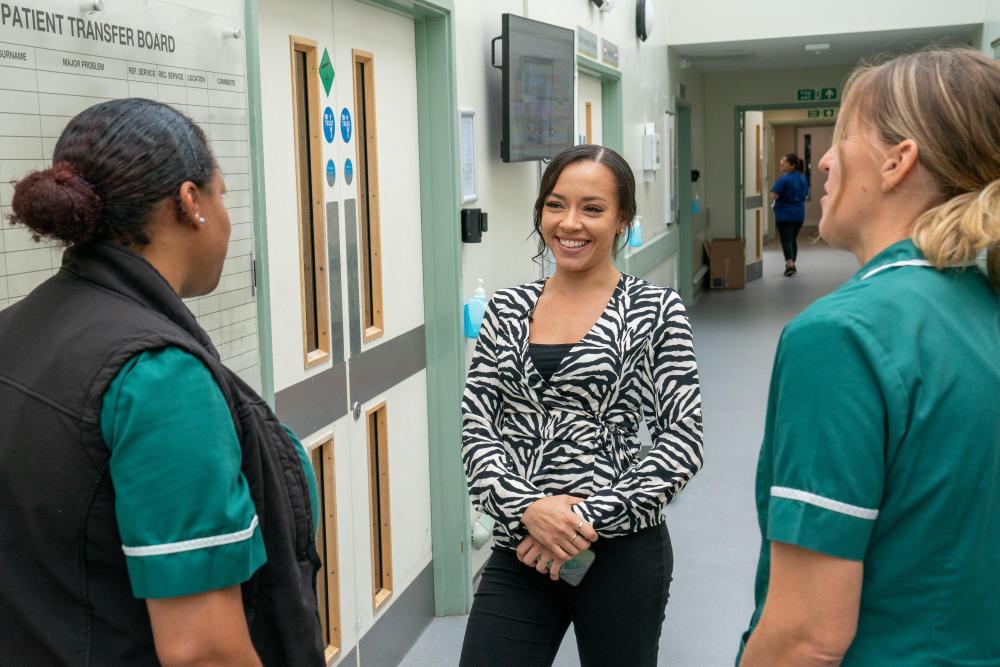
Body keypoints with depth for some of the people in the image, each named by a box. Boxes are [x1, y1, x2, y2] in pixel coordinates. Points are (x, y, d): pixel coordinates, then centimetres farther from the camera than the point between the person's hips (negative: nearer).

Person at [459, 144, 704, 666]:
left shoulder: (655, 310, -4)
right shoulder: (507, 310, 5)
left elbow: (683, 441, -8)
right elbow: (475, 426, 1)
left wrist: (589, 519, -15)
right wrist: (527, 507, -15)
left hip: (620, 551, -2)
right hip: (519, 550, 2)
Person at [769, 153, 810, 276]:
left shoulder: (784, 179, -16)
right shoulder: (803, 178, 7)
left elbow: (773, 196, -18)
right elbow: (806, 196, 15)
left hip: (784, 214, -6)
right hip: (799, 214, 7)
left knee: (786, 240, -5)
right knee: (793, 239, 18)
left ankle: (790, 264, -18)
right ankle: (792, 264, 27)